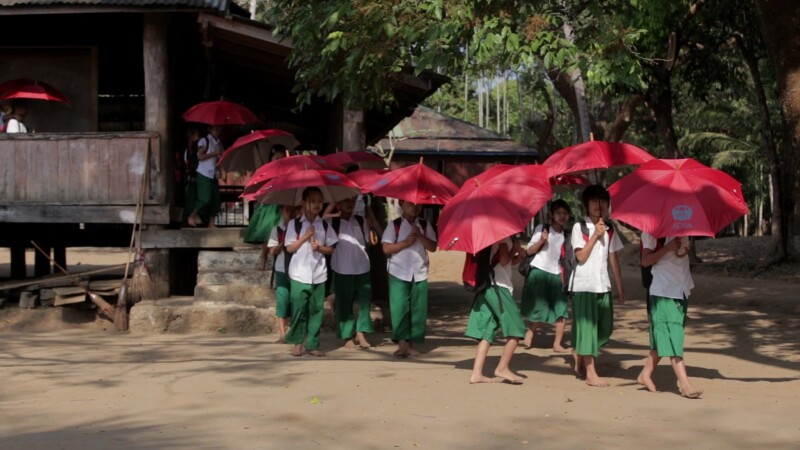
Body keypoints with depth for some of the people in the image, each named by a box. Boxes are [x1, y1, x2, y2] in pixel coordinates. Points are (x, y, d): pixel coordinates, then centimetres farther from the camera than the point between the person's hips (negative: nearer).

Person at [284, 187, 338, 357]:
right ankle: (298, 343, 12)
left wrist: (320, 248, -9)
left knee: (316, 310, 3)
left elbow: (331, 249, 10)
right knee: (299, 309, -1)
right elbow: (289, 248, -2)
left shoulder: (324, 225, 6)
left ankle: (312, 344, 10)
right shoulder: (294, 224, -2)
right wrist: (305, 237, -13)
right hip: (299, 274, -3)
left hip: (318, 275, 3)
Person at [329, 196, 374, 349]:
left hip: (362, 267, 3)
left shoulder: (361, 221, 8)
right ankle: (348, 337, 11)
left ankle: (360, 333, 6)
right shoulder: (332, 222, -1)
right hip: (342, 269, -3)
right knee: (344, 303, 3)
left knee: (364, 300, -1)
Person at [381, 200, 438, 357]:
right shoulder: (394, 225, 0)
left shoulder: (425, 225, 8)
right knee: (399, 308, -7)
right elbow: (386, 248, -7)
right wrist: (406, 242, -14)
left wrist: (420, 236, -13)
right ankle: (402, 343, -1)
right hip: (399, 273, -3)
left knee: (418, 310, 2)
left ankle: (411, 345, 11)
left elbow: (433, 247, 1)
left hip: (420, 274, 3)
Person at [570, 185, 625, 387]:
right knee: (587, 326, -4)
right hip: (584, 284, -5)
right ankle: (590, 373, 0)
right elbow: (581, 256, -12)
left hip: (603, 285, 6)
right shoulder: (579, 227, -4)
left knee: (605, 327, 7)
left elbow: (614, 259, 13)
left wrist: (620, 286, 11)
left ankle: (579, 355, 27)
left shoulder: (610, 230, 11)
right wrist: (595, 235, -13)